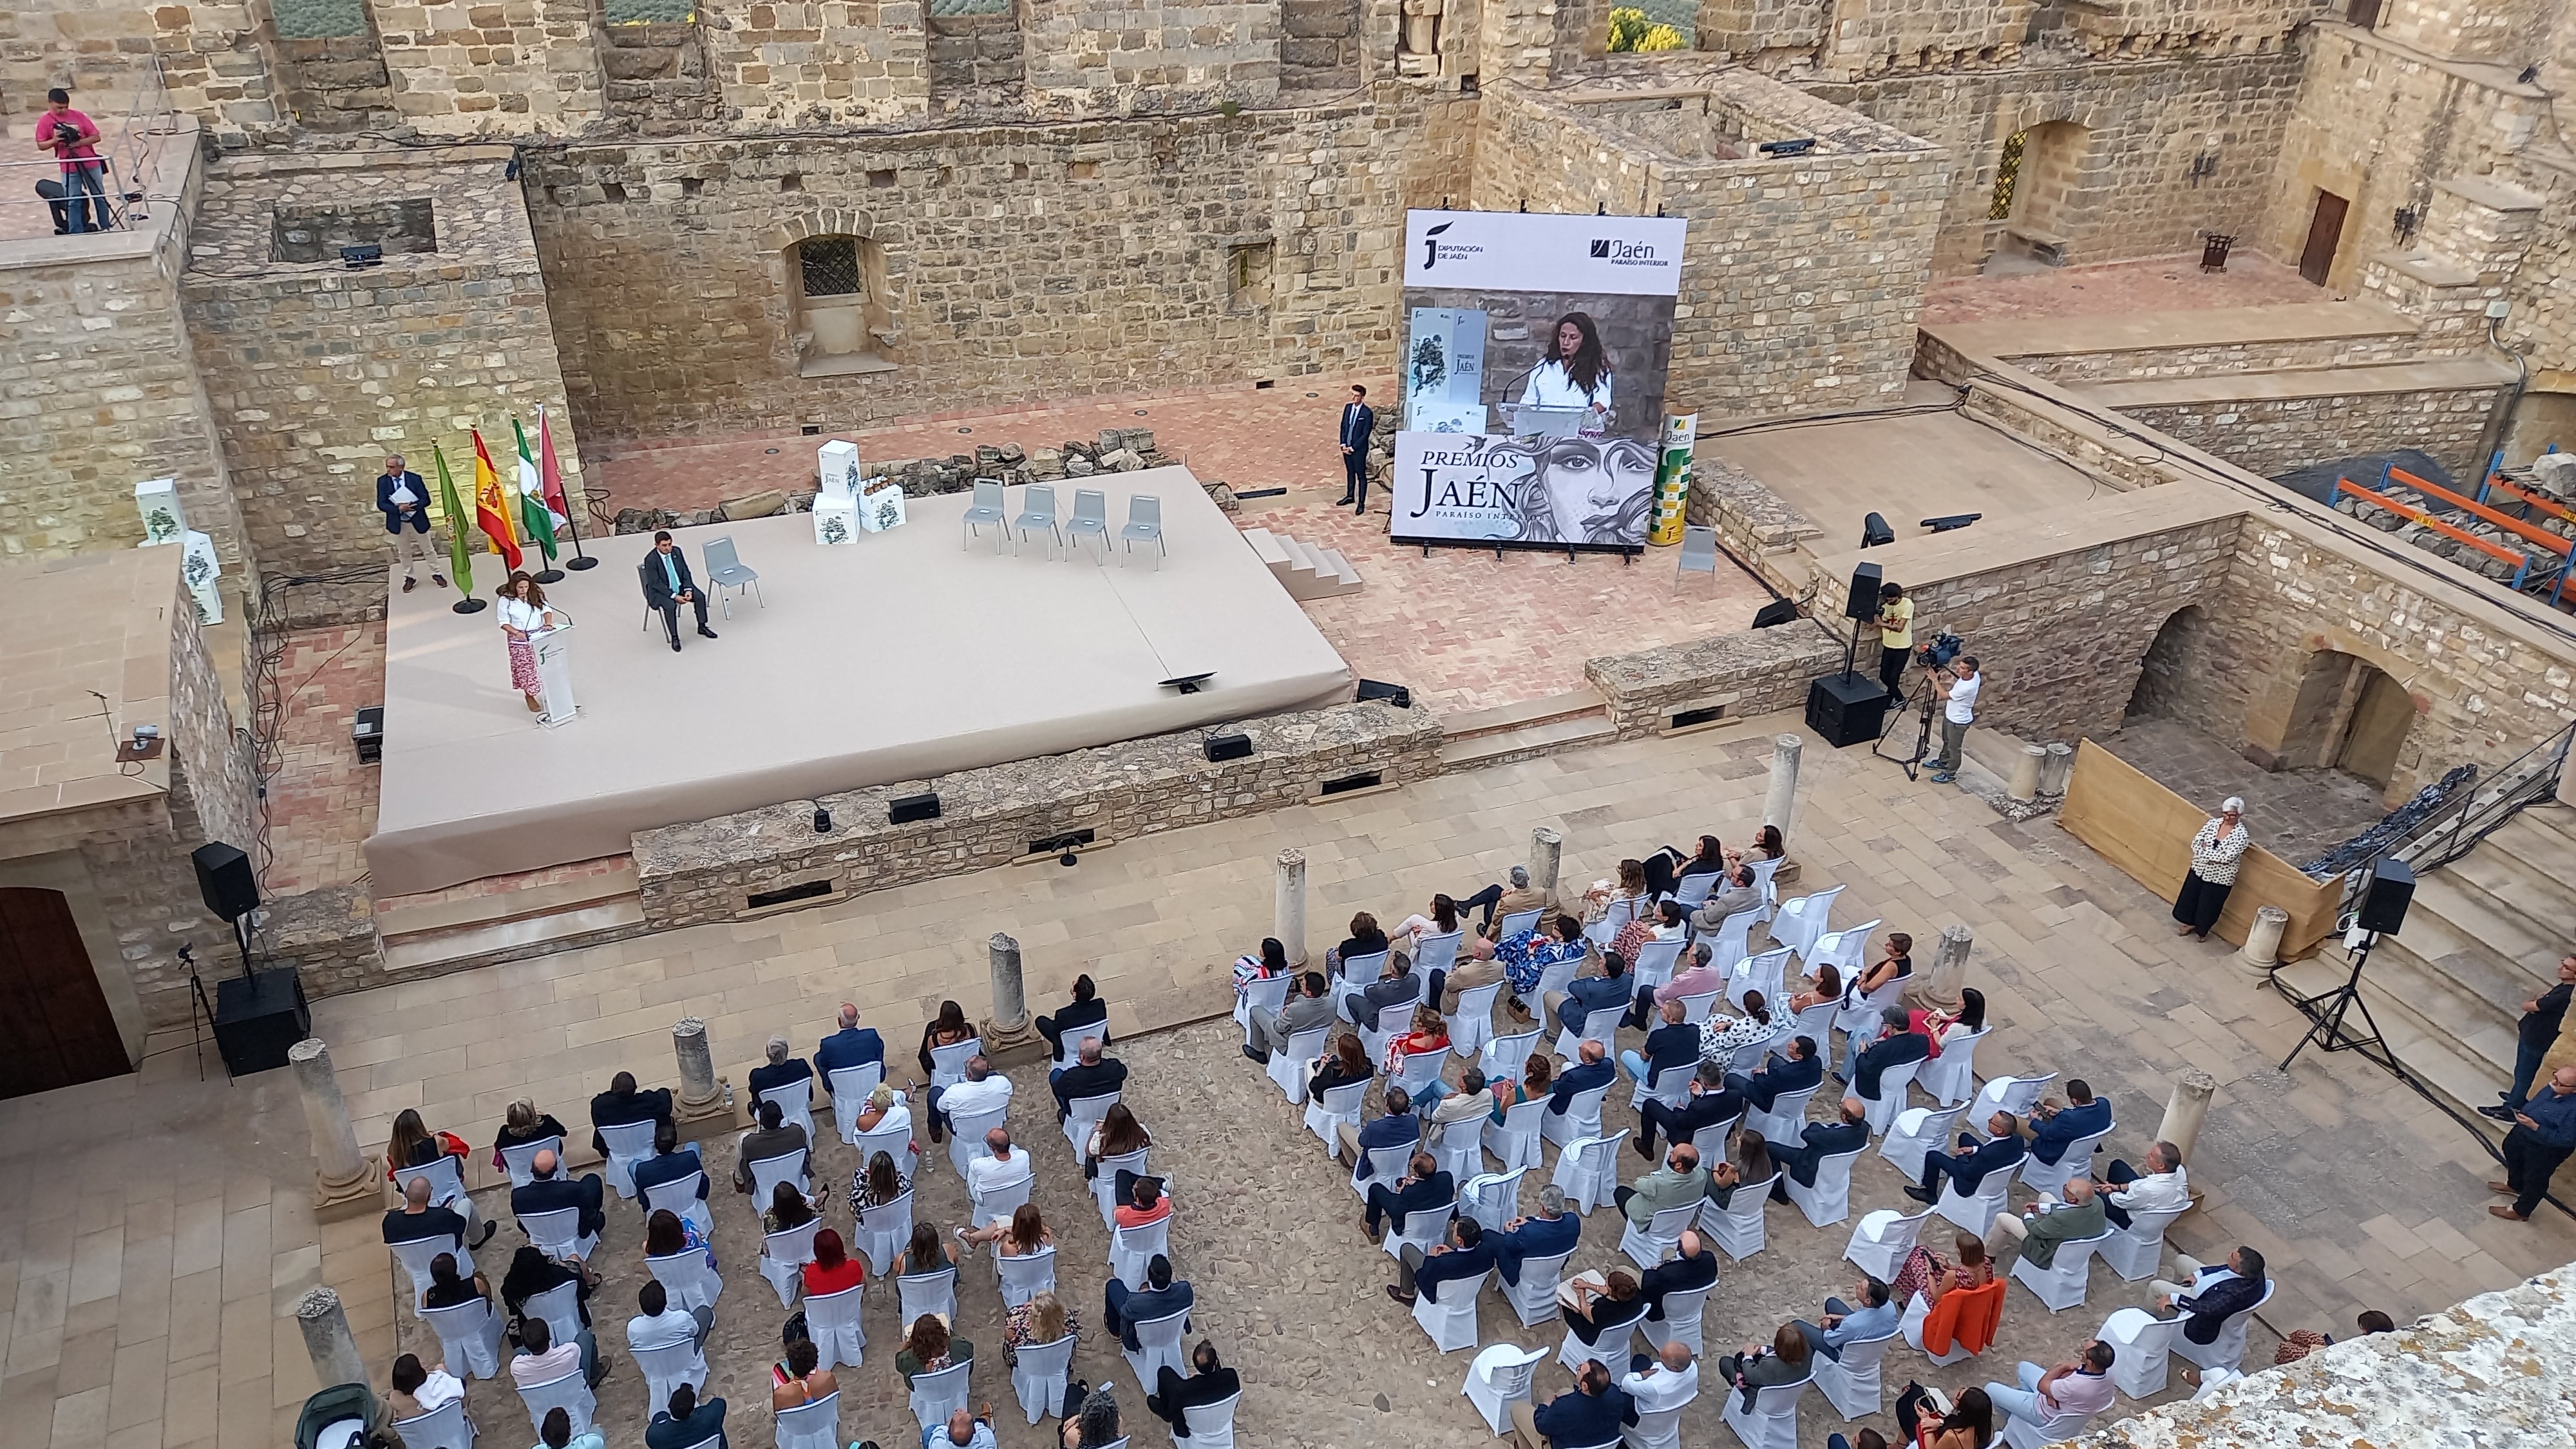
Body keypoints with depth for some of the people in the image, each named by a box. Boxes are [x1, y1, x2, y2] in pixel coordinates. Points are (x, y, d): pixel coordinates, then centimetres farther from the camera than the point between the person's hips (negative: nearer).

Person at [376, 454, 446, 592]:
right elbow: (381, 504, -12)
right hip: (397, 523, 1)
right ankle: (409, 577, 28)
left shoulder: (414, 478, -12)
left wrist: (411, 506, -29)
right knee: (403, 552, 14)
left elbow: (426, 499, -12)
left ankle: (436, 574, 28)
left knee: (428, 549, 12)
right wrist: (399, 509, -29)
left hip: (417, 521, -1)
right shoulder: (382, 481, -8)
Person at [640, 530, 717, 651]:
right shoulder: (650, 560, -20)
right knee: (670, 606, -32)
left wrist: (688, 590, -14)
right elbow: (656, 583, -20)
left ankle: (702, 627, 6)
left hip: (680, 586, 5)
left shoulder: (677, 552, -4)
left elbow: (685, 572, 2)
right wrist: (674, 596, -26)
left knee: (700, 596, -14)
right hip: (660, 591, -5)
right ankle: (674, 638, -16)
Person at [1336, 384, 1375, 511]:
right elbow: (1343, 426, 9)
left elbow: (1366, 434, -15)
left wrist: (1352, 448, -14)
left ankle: (1361, 503, 10)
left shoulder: (1368, 413, -17)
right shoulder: (1348, 407, 2)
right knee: (1350, 473, 20)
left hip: (1359, 449, -6)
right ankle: (1350, 497, 35)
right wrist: (1343, 444, -1)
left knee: (1361, 476, 3)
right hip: (1346, 447, 6)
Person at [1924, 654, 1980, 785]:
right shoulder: (1973, 675, -15)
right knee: (1947, 741, 30)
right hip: (1950, 715, 9)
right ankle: (1943, 762, 52)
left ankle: (1950, 775, 31)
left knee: (1954, 748, 13)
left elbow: (1944, 695, -26)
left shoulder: (1967, 688, -40)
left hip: (1958, 721, -9)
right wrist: (1943, 683, -1)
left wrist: (1935, 680, -20)